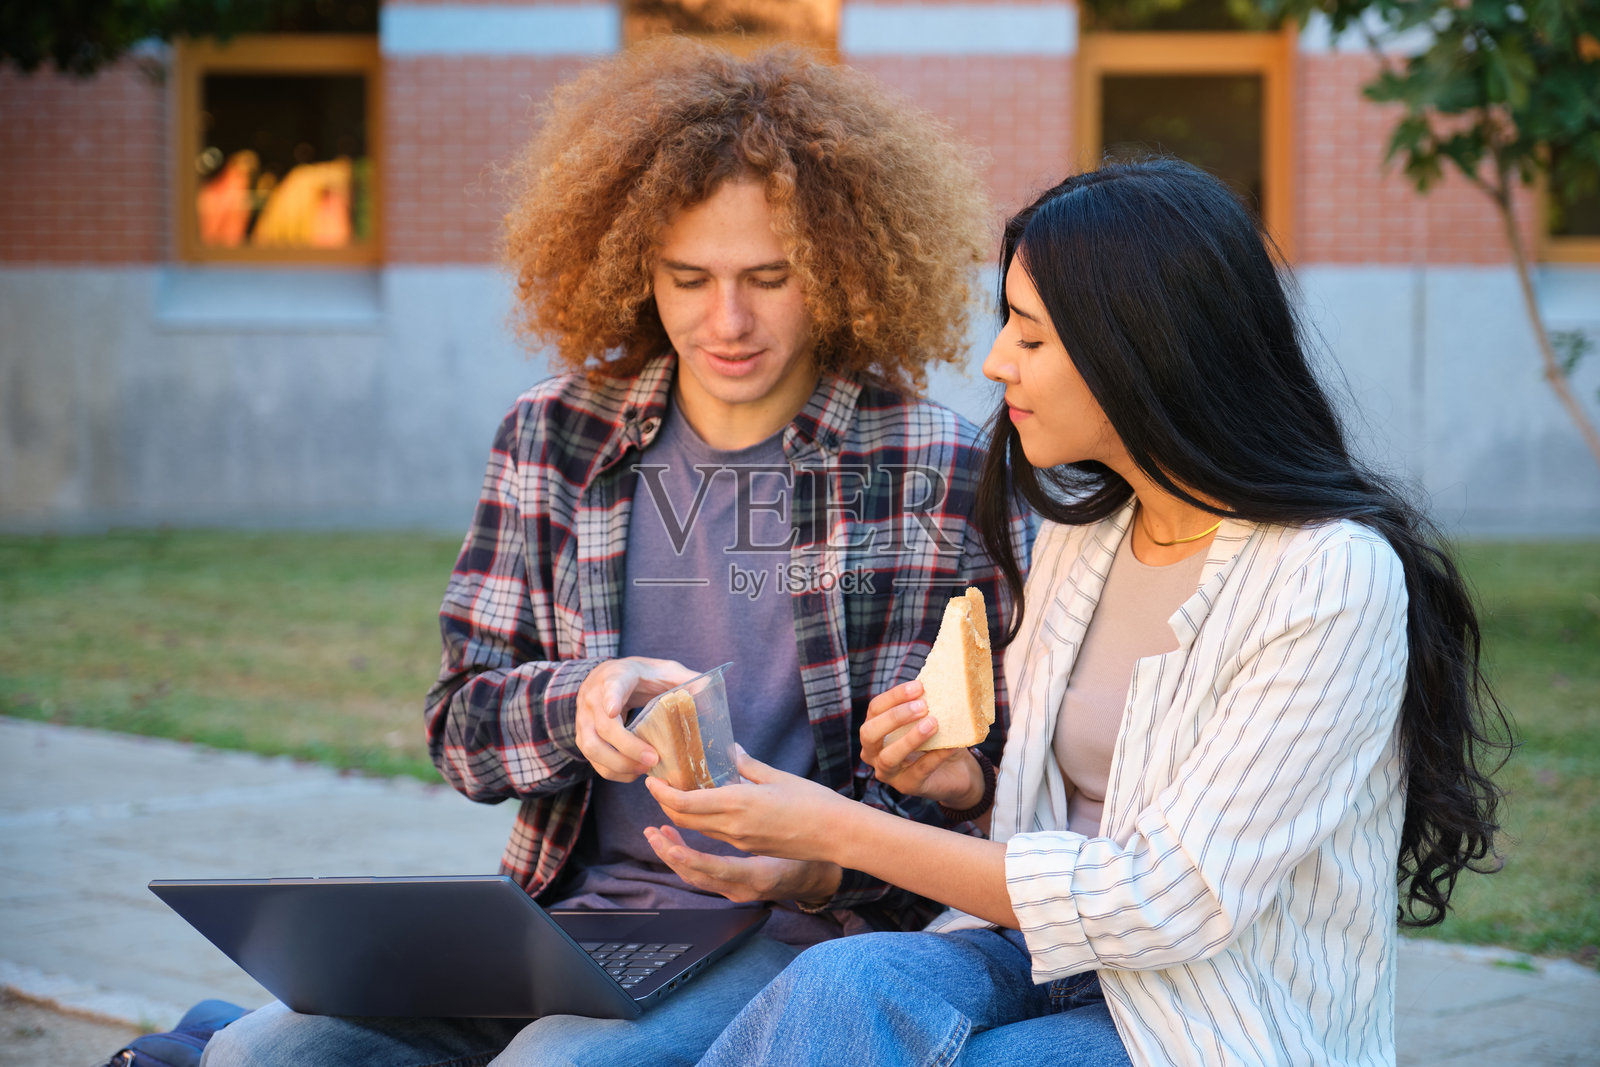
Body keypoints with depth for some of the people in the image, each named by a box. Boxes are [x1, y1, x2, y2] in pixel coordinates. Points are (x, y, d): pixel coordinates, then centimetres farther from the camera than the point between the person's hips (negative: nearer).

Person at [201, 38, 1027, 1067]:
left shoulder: (939, 469, -3)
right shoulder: (554, 439, 7)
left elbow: (986, 777, -2)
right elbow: (462, 726, 8)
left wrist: (822, 867, -21)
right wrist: (580, 703, -14)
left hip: (804, 932, -3)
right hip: (571, 903, 4)